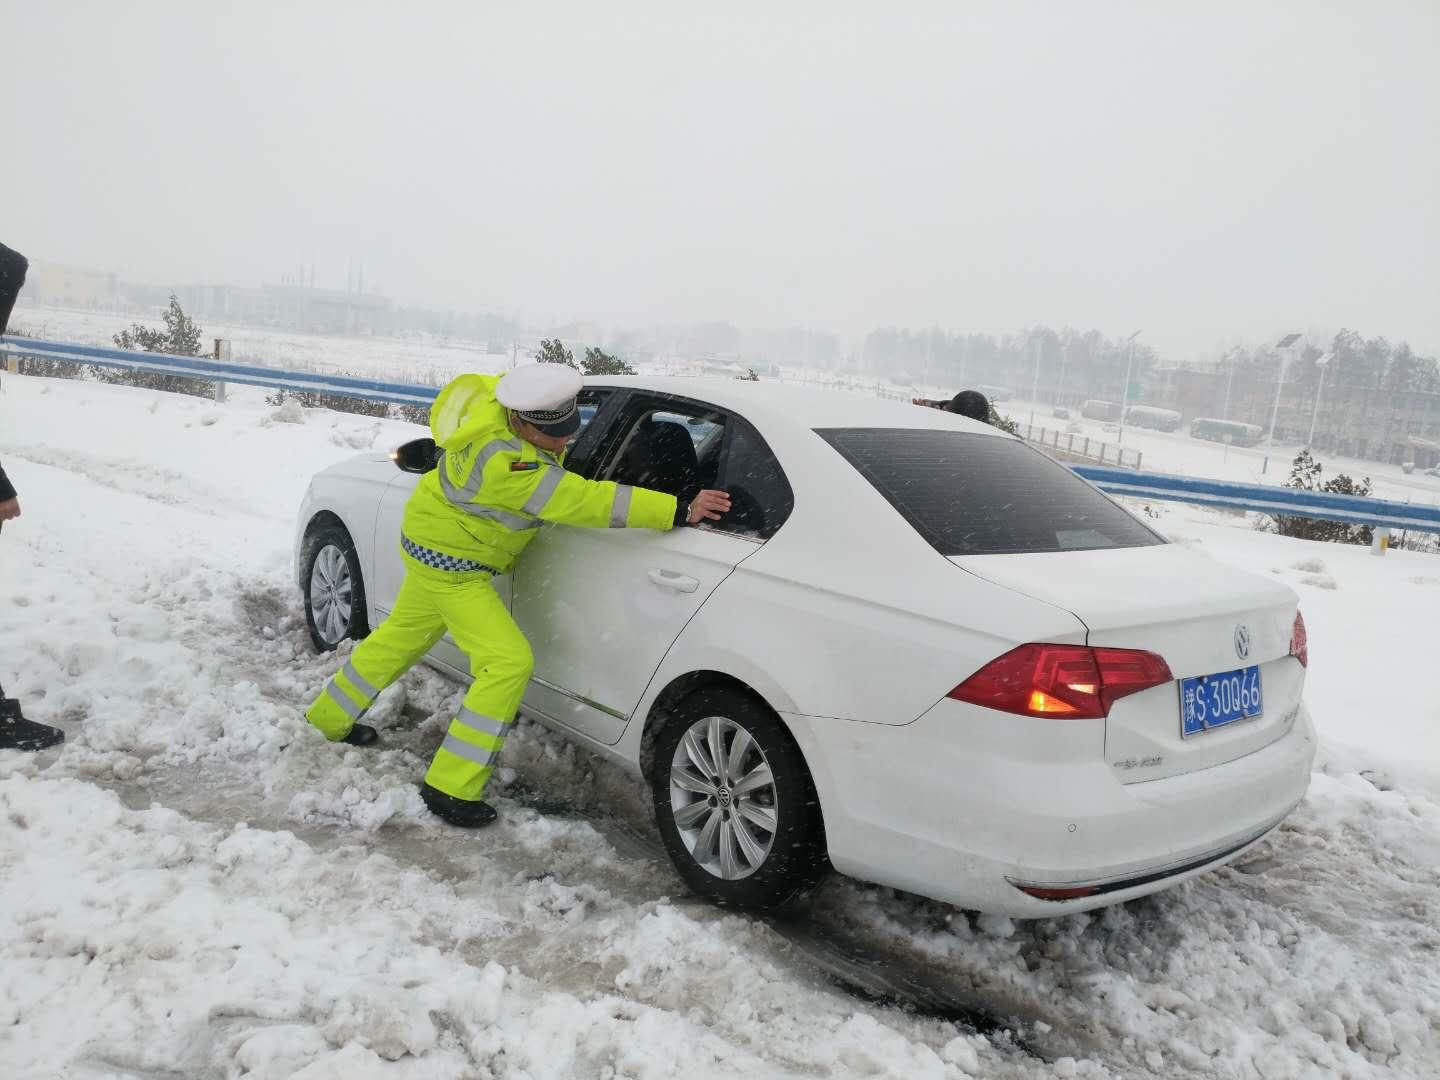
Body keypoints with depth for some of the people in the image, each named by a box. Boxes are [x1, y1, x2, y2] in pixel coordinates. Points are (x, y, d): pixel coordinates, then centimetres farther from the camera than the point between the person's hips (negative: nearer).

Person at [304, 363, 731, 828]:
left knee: (402, 635, 27)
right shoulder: (504, 464, -39)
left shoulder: (502, 398, -15)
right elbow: (585, 502, -42)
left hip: (434, 545, 10)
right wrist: (680, 509, -44)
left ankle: (330, 718, 50)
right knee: (508, 663, -13)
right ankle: (450, 788, -3)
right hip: (449, 563, -10)